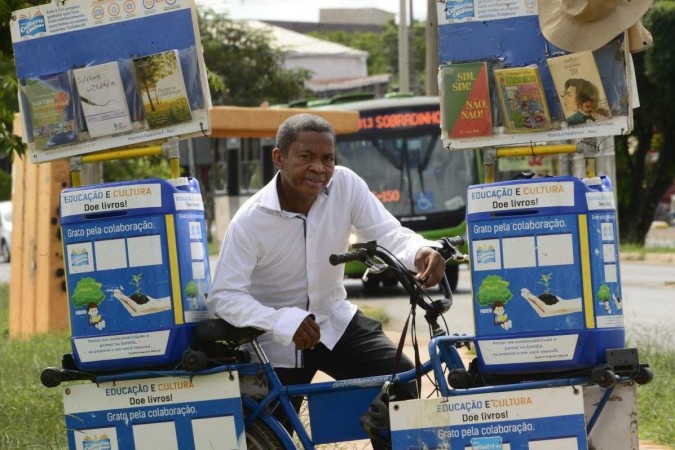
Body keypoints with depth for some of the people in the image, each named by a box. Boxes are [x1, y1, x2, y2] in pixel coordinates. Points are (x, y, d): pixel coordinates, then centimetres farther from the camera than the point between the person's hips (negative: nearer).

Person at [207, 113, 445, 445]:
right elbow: (224, 296, -24)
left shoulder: (345, 185, -14)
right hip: (278, 342, -3)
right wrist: (283, 321, -41)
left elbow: (387, 232, -19)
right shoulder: (249, 221, -22)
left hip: (336, 322, 3)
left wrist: (420, 252, -44)